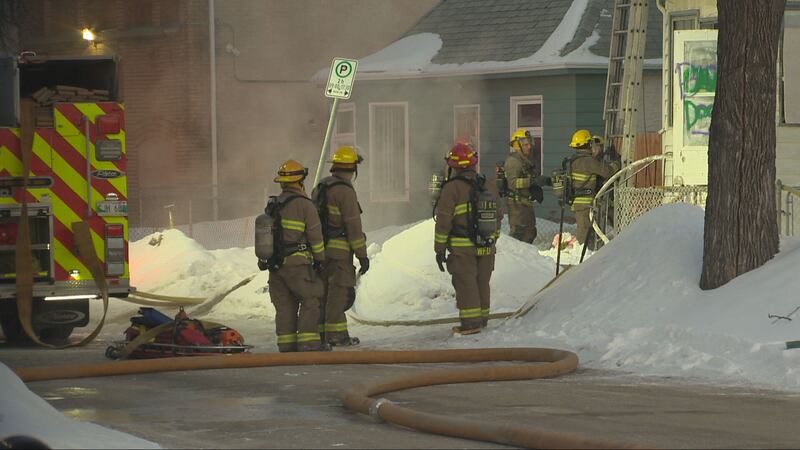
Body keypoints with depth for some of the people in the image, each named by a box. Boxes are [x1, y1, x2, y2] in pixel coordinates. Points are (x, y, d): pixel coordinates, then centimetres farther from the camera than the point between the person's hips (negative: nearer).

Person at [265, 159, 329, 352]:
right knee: (310, 300, -1)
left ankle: (286, 342, 7)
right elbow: (315, 236, -9)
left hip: (275, 263, 6)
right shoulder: (305, 204, -8)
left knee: (284, 304, 9)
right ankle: (308, 341, -8)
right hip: (297, 264, -6)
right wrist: (321, 260, 2)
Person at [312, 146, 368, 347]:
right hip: (339, 249, -8)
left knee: (324, 290, 13)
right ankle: (336, 334, -6)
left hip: (320, 248, 8)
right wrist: (362, 255, -12)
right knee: (339, 291, -5)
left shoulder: (320, 187, 12)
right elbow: (353, 226, -16)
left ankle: (320, 331, 16)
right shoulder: (345, 191, -14)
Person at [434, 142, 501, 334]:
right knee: (482, 283, 15)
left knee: (465, 284, -2)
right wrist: (493, 241, 25)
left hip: (462, 248, -6)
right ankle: (482, 318, 24)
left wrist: (439, 248, -7)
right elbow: (498, 216, 15)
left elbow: (444, 221, -12)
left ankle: (471, 322, -5)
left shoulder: (452, 188, -12)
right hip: (486, 246, 6)